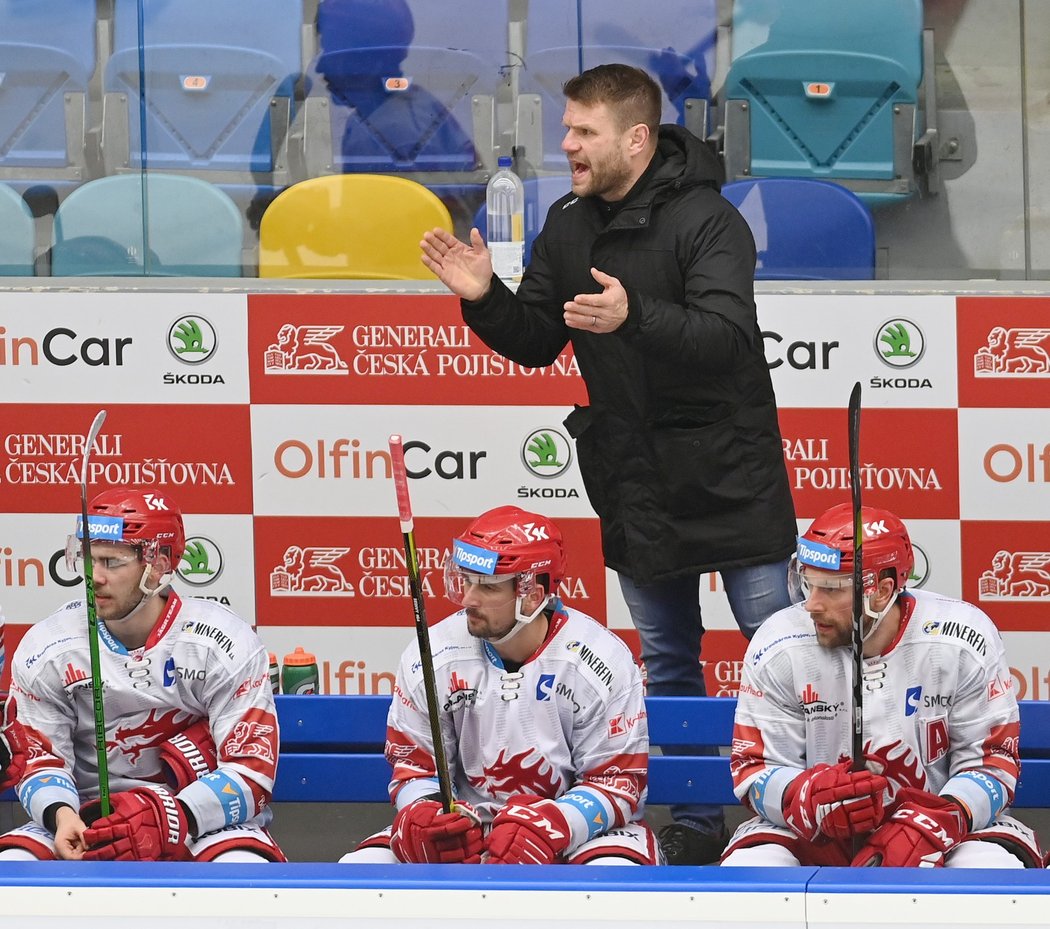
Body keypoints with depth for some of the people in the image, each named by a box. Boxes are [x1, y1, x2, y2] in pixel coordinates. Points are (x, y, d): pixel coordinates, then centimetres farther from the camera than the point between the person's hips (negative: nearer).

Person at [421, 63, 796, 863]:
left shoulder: (707, 221, -16)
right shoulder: (568, 230, 5)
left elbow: (726, 335, -28)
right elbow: (536, 344, 11)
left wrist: (634, 318, -43)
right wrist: (486, 300, -9)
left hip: (730, 473, -6)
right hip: (634, 485, 6)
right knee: (668, 661, 12)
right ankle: (697, 822, 20)